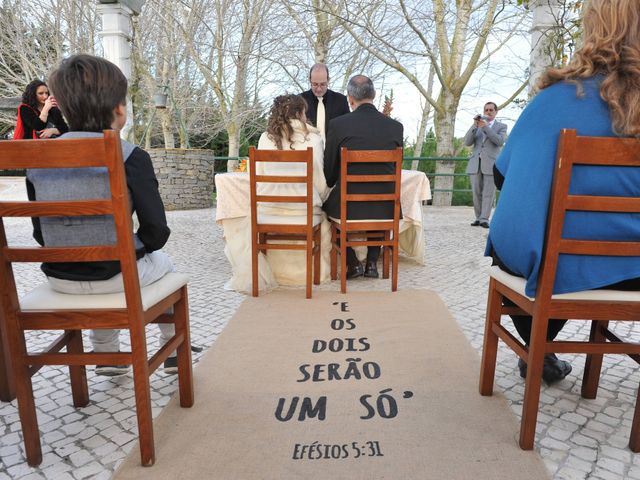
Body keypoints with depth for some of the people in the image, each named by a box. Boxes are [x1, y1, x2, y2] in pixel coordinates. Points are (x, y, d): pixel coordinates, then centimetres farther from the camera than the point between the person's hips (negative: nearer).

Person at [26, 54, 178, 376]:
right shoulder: (131, 157, -14)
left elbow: (40, 233, 7)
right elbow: (156, 232, -14)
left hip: (59, 278, 5)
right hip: (117, 276, -4)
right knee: (162, 262, 28)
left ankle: (107, 354, 44)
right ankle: (172, 350, 38)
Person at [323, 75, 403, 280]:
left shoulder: (338, 124, -7)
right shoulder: (395, 126, 0)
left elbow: (329, 174, 0)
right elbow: (394, 169, 11)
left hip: (349, 206, -2)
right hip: (385, 208, 3)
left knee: (328, 206, 32)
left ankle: (352, 263, 23)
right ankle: (372, 262, 29)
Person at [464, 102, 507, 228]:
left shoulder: (501, 126, 11)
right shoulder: (477, 126, 18)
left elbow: (500, 141, -9)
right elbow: (467, 142, 5)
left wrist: (485, 127, -14)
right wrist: (474, 125, -7)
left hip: (490, 164, -3)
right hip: (475, 163, 3)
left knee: (488, 193, -7)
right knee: (476, 193, 3)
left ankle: (484, 219, -7)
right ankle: (478, 218, 10)